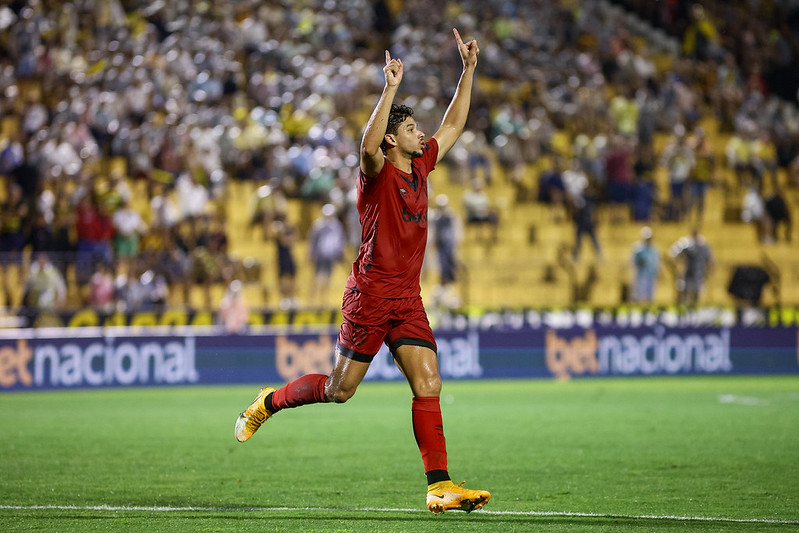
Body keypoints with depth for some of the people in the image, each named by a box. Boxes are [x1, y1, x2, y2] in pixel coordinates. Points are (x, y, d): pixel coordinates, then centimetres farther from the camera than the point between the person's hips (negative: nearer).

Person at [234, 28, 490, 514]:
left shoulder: (420, 167, 12)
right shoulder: (378, 173, -8)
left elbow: (453, 127, 24)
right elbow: (369, 146, -32)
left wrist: (468, 71, 18)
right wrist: (390, 90, -37)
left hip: (408, 298, 6)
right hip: (371, 292, -6)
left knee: (429, 384, -6)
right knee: (340, 390, 1)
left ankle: (439, 487, -9)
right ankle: (269, 402, 28)